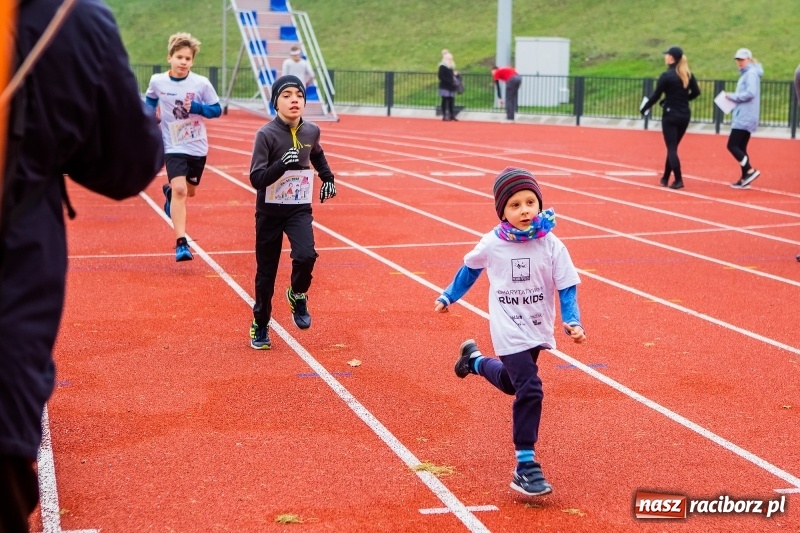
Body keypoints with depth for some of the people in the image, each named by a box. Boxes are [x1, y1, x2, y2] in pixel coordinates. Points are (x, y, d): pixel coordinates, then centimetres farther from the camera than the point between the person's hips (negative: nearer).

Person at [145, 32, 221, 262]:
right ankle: (181, 243, -20)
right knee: (179, 190, -20)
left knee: (189, 191, 20)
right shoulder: (157, 81, -8)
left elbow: (217, 110, -5)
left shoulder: (202, 84, -12)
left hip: (198, 146, 2)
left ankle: (169, 191, 56)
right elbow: (150, 99, 14)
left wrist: (196, 107, -21)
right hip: (174, 147, -2)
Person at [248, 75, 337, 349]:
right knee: (266, 271, 6)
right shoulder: (266, 134, -16)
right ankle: (260, 326, 26)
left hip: (300, 209, 2)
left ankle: (297, 295, 10)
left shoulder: (311, 131, -1)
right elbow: (256, 179, -21)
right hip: (270, 211, -2)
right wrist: (283, 164, -34)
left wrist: (328, 178, 16)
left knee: (306, 256, -22)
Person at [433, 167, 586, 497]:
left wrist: (572, 321, -22)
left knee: (511, 382, 24)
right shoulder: (492, 244, -11)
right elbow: (470, 269, 9)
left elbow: (567, 287, -7)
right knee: (529, 390, -18)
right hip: (509, 331, -4)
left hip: (538, 330, 4)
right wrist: (448, 297, 20)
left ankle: (475, 359, 56)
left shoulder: (552, 246, -11)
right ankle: (525, 468, -10)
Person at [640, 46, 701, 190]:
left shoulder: (666, 75, -12)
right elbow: (695, 92, 6)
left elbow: (656, 96, -10)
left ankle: (678, 180, -11)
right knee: (673, 147, 17)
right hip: (685, 115, 6)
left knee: (671, 148, -2)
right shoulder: (688, 75, 5)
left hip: (670, 116, -6)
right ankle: (665, 178, 25)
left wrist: (644, 109, 3)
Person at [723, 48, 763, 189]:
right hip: (743, 117, 10)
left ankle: (750, 171, -11)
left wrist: (732, 96, -12)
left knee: (732, 145, -11)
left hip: (744, 118, -10)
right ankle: (745, 179, 12)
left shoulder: (751, 73, -11)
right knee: (741, 147, 10)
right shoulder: (745, 74, 19)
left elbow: (750, 93, -23)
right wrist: (733, 98, 4)